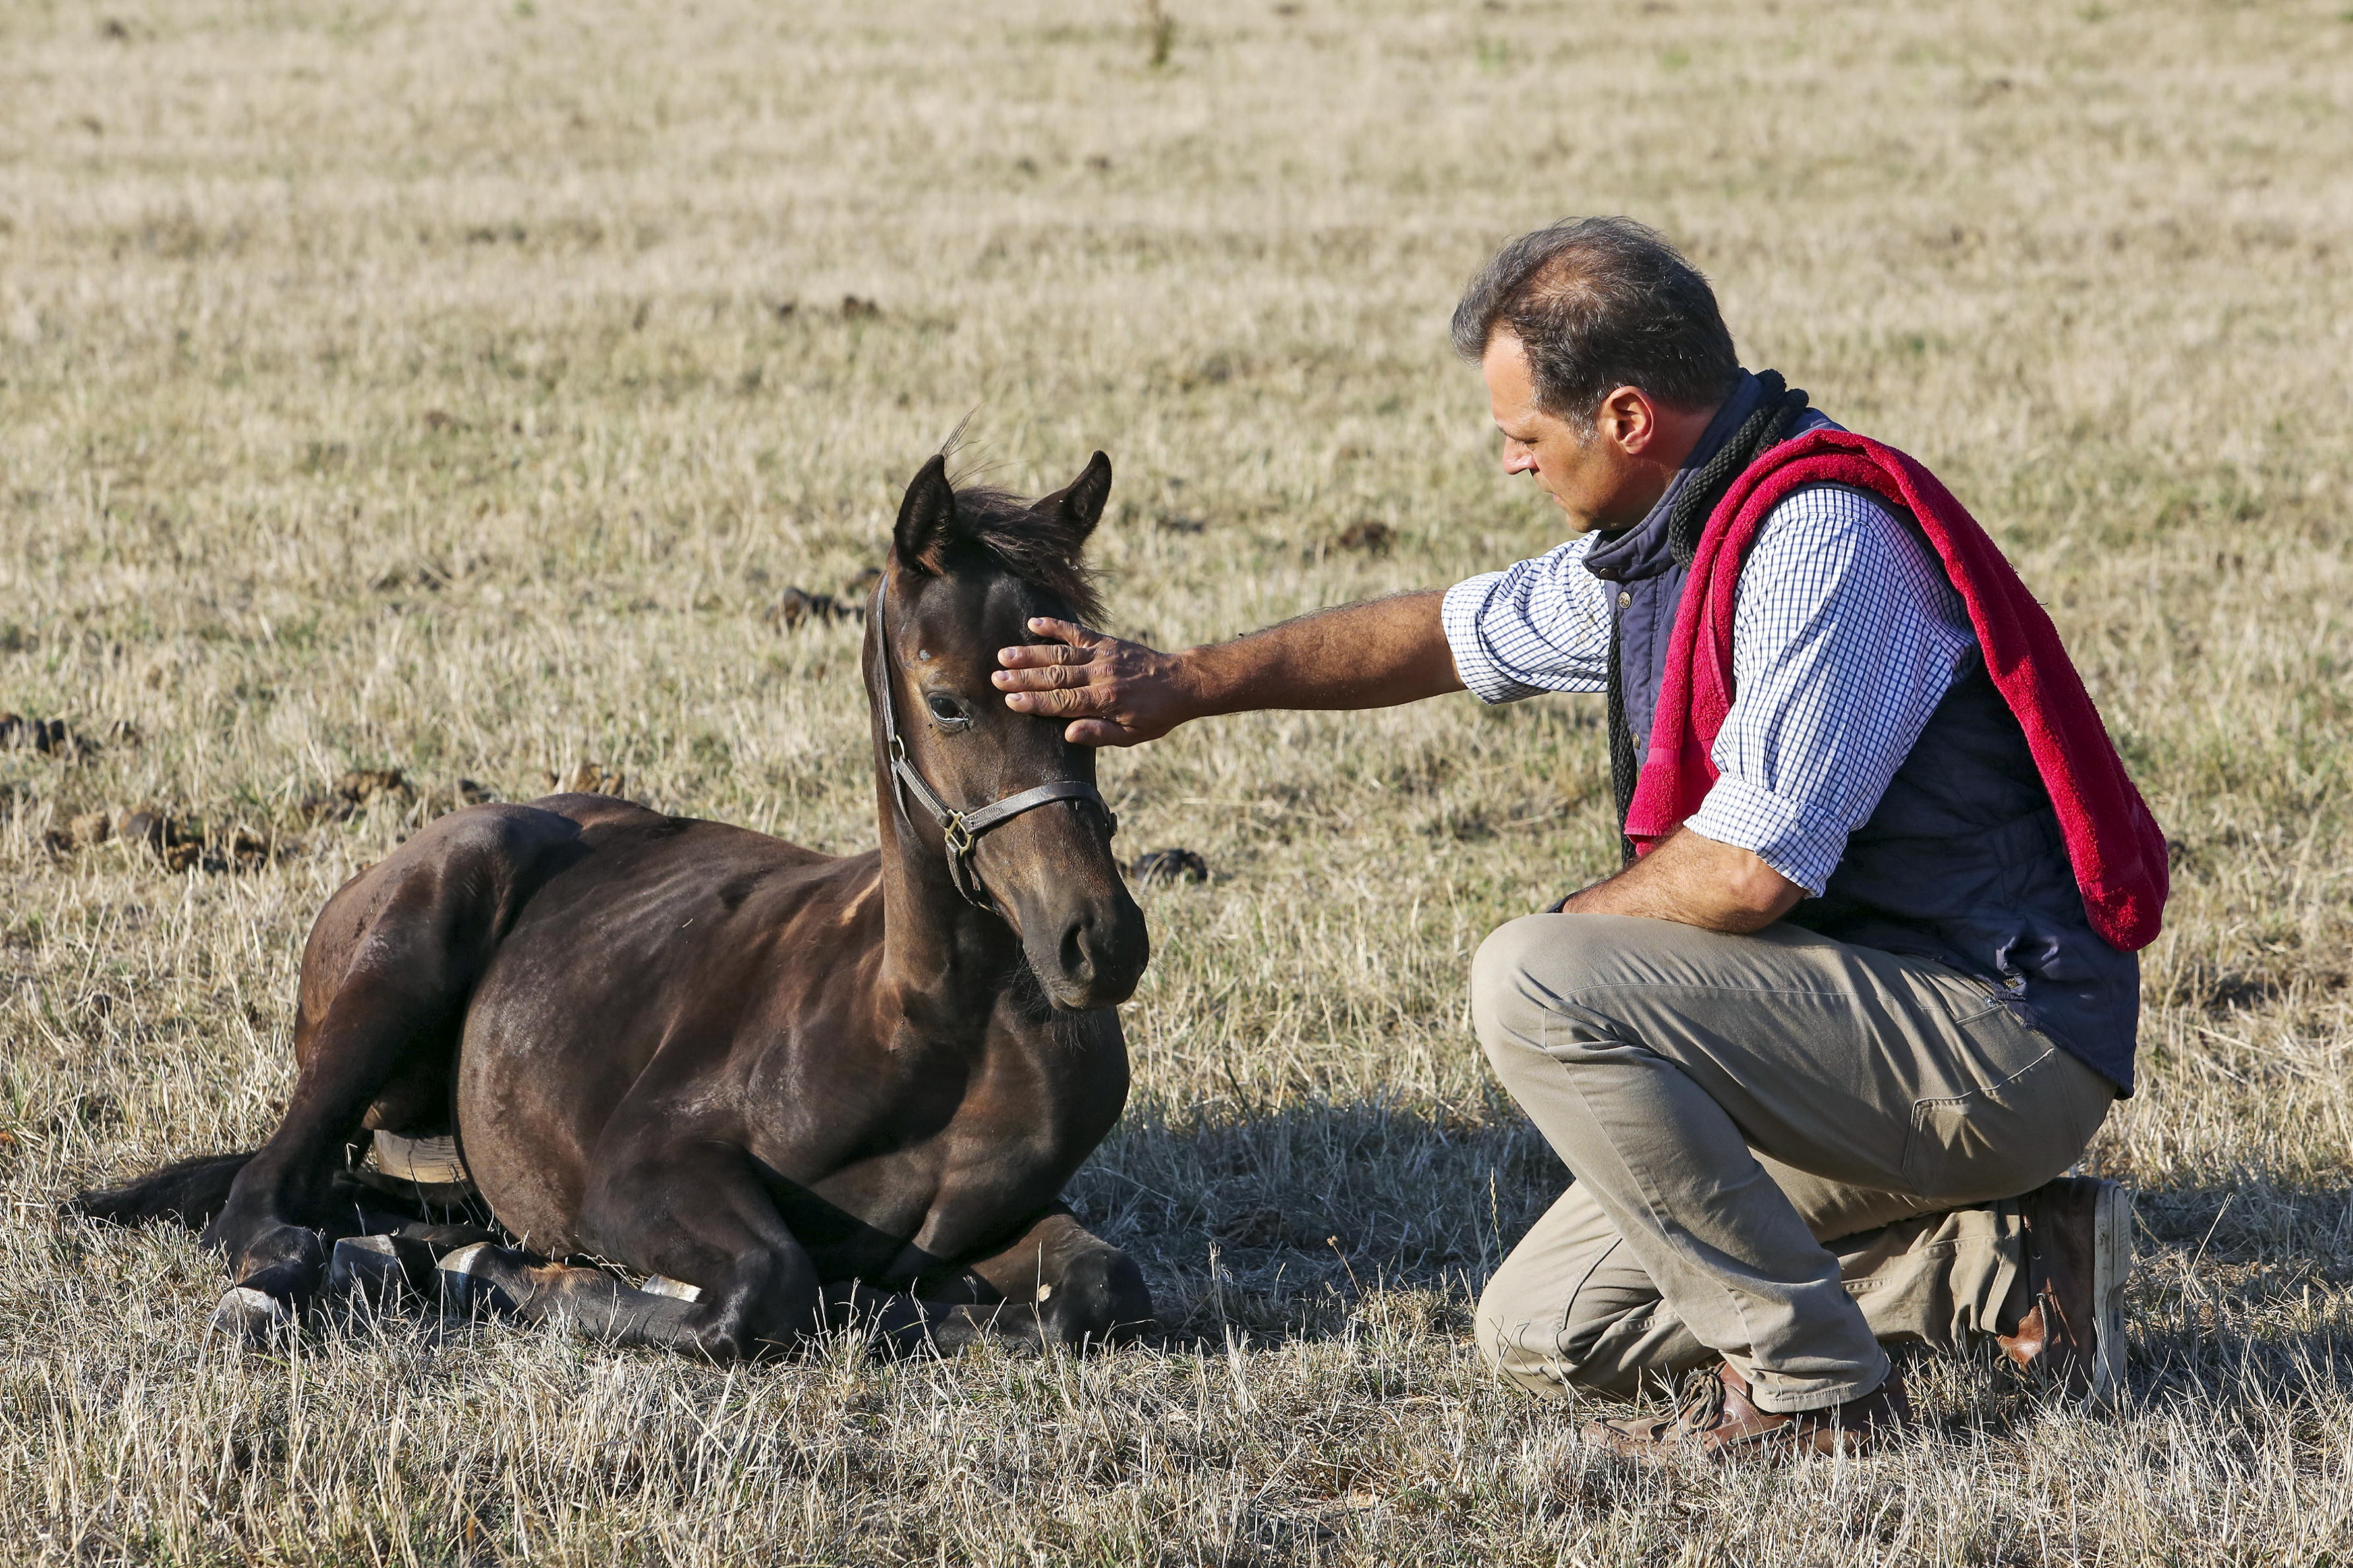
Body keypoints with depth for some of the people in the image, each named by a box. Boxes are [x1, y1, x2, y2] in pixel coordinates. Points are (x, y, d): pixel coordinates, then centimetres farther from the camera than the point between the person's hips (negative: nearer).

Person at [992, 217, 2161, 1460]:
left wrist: (1571, 934, -7)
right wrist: (1184, 685, 26)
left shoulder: (1822, 540, -21)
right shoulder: (1667, 534, 10)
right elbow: (1454, 632, 26)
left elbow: (1752, 868, -26)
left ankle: (1813, 1385, -14)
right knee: (1542, 1333, 10)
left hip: (1999, 1032, -10)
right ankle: (2005, 1268, 10)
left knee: (1534, 989, -23)